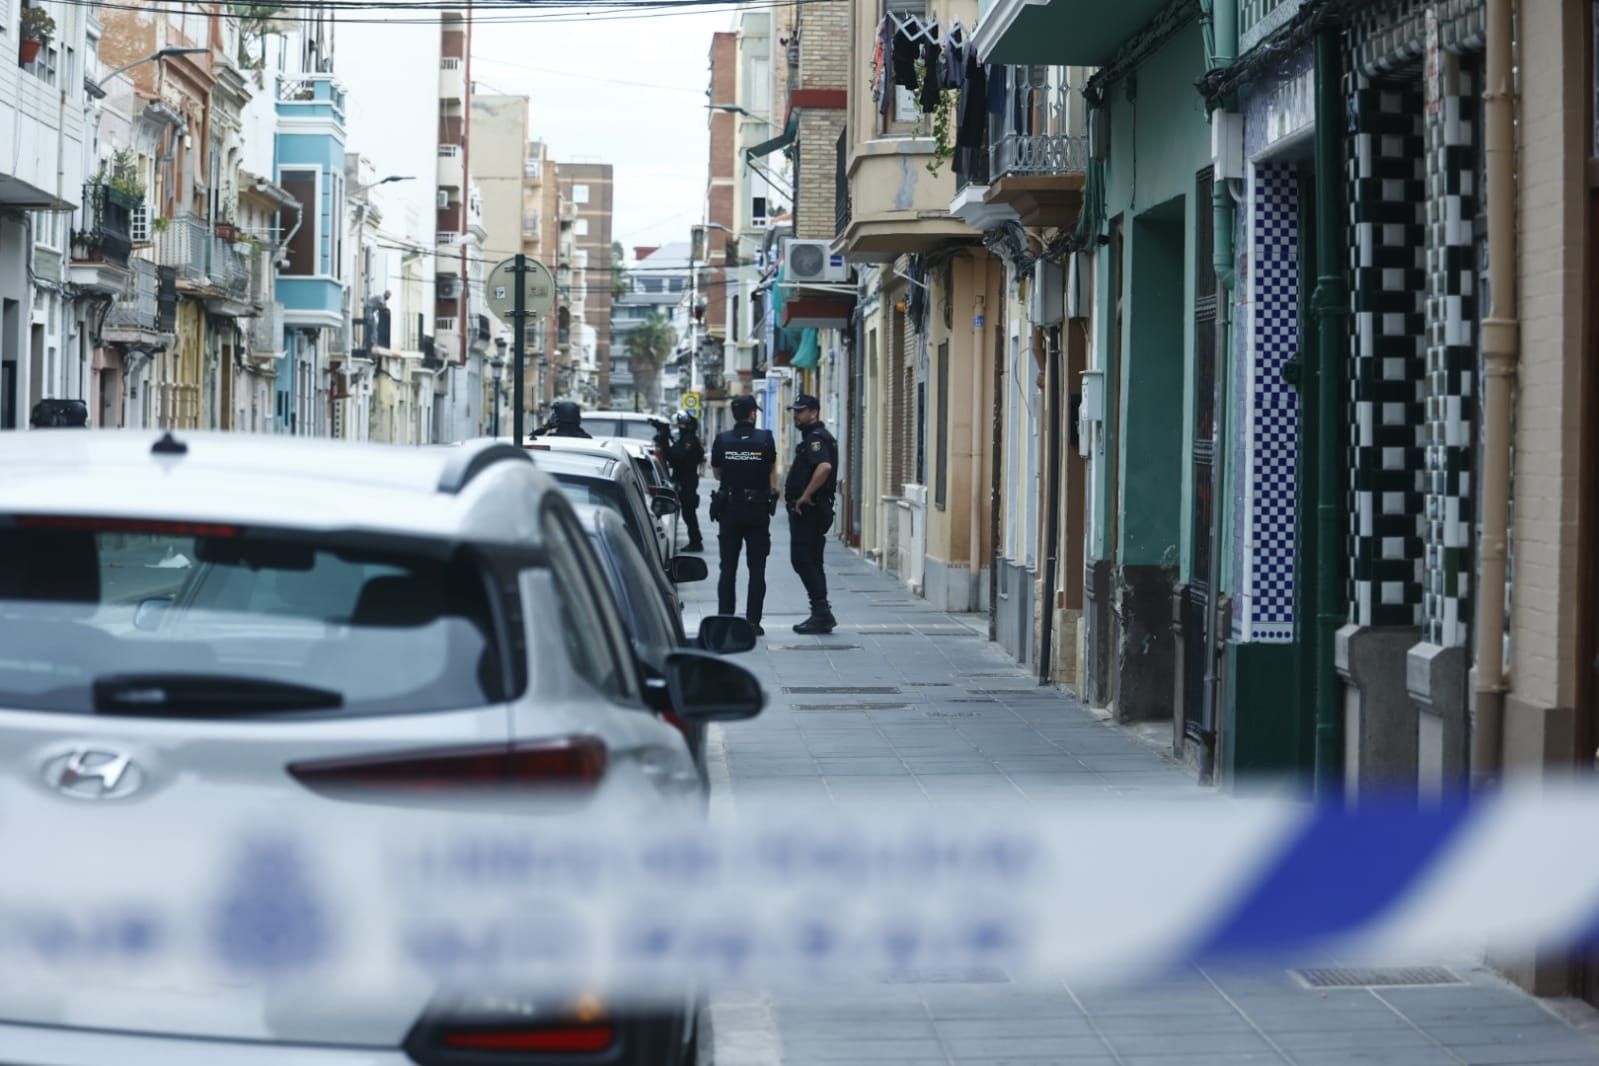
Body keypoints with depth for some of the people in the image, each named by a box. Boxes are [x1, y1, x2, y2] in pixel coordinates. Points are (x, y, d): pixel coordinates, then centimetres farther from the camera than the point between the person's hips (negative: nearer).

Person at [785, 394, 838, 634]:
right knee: (811, 561, 13)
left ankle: (822, 613, -12)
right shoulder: (813, 436, 19)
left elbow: (824, 467, -32)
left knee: (802, 560, -10)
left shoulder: (816, 438, -15)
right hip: (813, 509, 11)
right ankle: (821, 615, 15)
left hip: (809, 509, -11)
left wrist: (805, 496, -26)